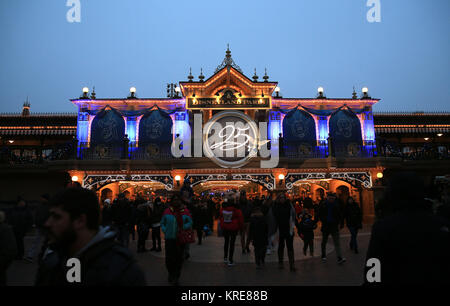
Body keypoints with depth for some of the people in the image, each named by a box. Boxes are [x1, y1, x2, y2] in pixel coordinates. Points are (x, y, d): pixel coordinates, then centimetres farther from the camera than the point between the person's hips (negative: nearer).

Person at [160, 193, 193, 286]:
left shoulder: (185, 210, 0)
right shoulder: (167, 211, 2)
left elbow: (190, 222, 2)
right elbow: (162, 223, 12)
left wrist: (183, 228, -13)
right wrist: (165, 231, -2)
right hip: (169, 238, 0)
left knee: (179, 258, 7)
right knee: (169, 258, 0)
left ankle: (176, 277, 23)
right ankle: (171, 274, 27)